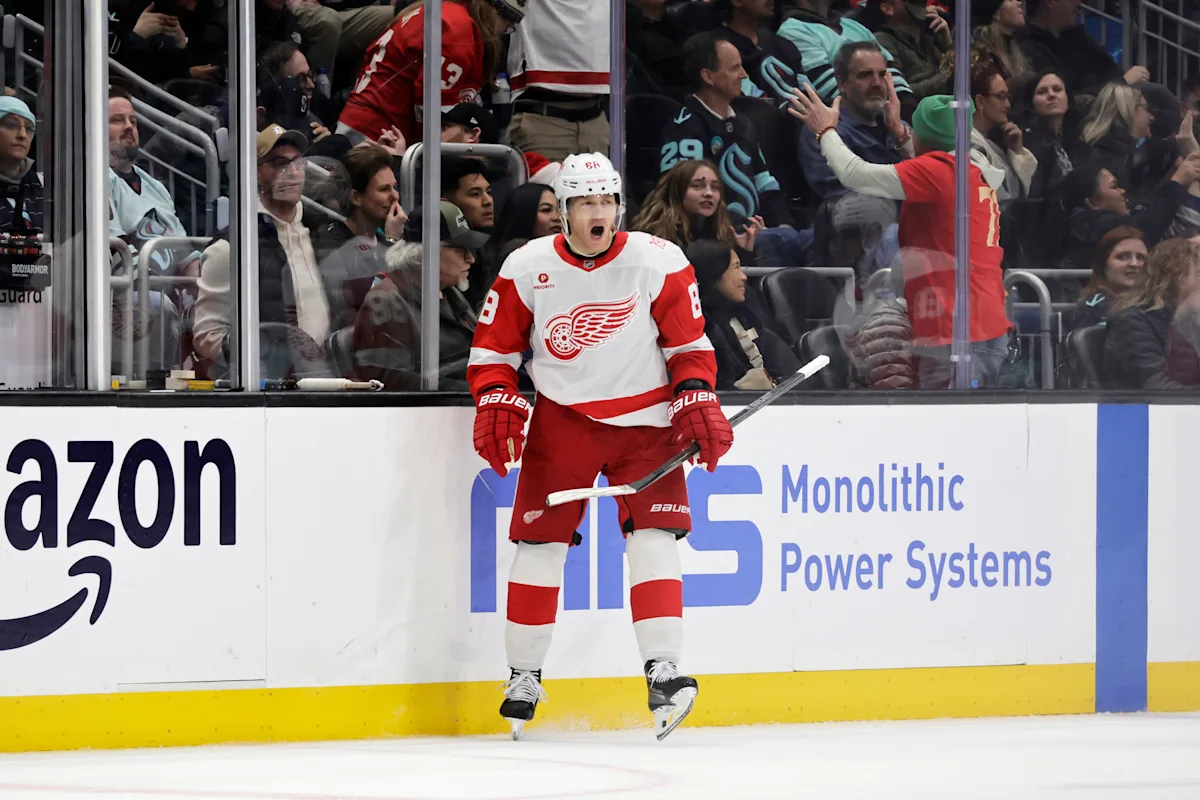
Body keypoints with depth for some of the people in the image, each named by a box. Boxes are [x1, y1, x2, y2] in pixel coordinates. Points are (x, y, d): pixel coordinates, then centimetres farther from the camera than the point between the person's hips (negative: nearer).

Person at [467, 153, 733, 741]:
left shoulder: (659, 262, -6)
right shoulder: (527, 268, -4)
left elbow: (689, 343, 2)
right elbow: (495, 347, 5)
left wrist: (697, 403, -10)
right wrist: (496, 404, -9)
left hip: (646, 421, -1)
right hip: (561, 422, 1)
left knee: (653, 539, -13)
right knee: (540, 543, -1)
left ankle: (663, 673, -14)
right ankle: (523, 679, 11)